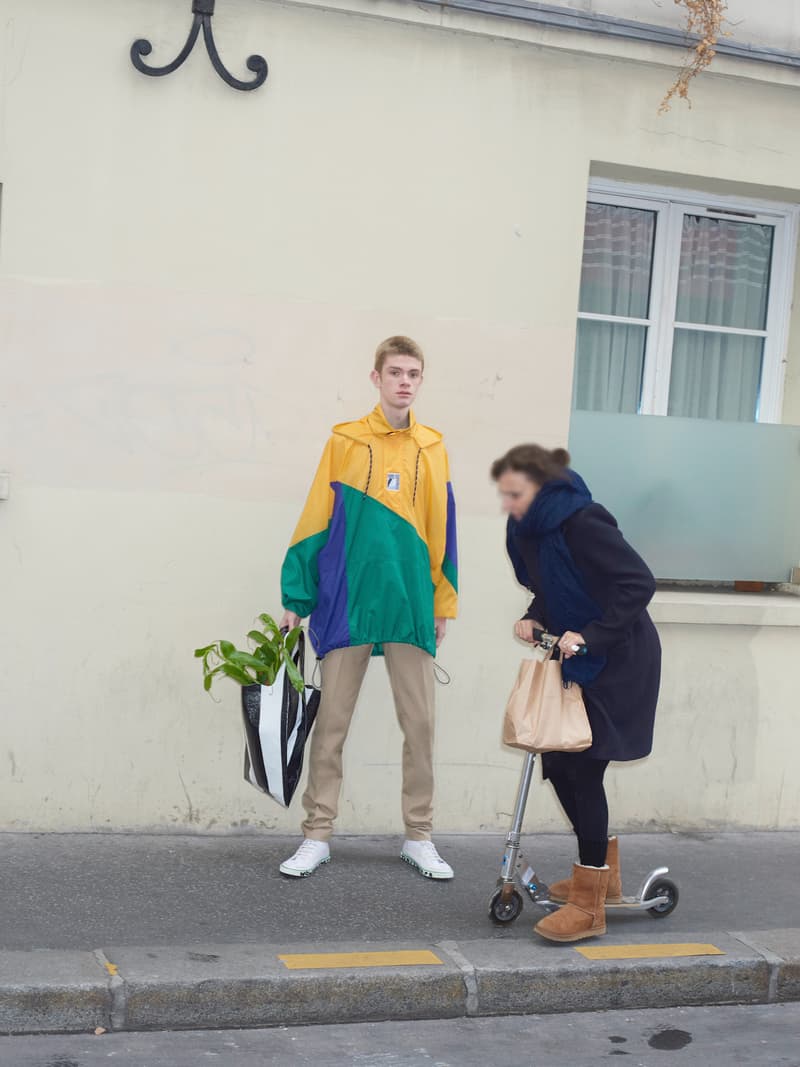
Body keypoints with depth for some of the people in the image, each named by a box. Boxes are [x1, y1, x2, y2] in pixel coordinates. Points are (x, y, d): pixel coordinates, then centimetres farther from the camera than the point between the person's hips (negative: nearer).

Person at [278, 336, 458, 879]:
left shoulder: (432, 449, 6)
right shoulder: (345, 442, 0)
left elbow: (442, 530, 10)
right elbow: (316, 523, -1)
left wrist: (444, 601, 9)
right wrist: (295, 599, -3)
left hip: (411, 605, 2)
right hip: (348, 603, -2)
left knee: (420, 722, 6)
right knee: (332, 722, 4)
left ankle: (420, 837, 19)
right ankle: (318, 836, 14)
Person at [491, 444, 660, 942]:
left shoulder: (582, 525, -22)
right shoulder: (530, 530, 4)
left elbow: (639, 582, -26)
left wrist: (590, 635, -30)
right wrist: (534, 618, -3)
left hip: (616, 662, -9)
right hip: (576, 660, 9)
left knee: (582, 768, -10)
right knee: (558, 764, 9)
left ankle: (589, 905, -2)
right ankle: (604, 873, 28)